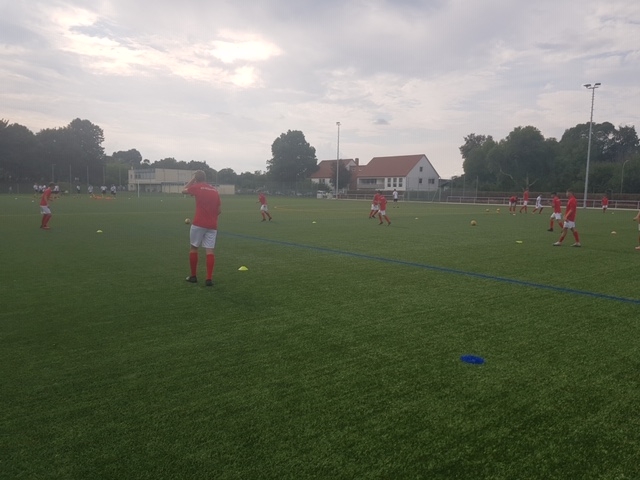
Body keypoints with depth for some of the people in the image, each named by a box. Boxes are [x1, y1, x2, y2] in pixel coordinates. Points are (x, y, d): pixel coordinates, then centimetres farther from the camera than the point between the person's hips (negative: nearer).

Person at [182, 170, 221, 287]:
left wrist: (192, 180, 23)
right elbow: (219, 210, 12)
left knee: (193, 248, 12)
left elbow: (183, 191, 19)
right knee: (210, 250, 0)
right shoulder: (215, 191, 11)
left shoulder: (196, 187, -1)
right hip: (212, 225, 3)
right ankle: (209, 279, -5)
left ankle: (193, 276, 19)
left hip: (198, 223, -3)